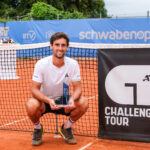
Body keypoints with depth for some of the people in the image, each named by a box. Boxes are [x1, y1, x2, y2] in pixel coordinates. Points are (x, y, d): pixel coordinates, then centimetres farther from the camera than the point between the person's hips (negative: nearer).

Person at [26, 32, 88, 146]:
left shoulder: (73, 64, -12)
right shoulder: (41, 64, -18)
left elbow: (77, 88, -11)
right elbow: (34, 89, -19)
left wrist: (73, 99, -35)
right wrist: (48, 100, -38)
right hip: (44, 101, -2)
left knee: (83, 103, -25)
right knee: (31, 105, -35)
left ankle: (66, 128, 3)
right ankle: (38, 128, 1)